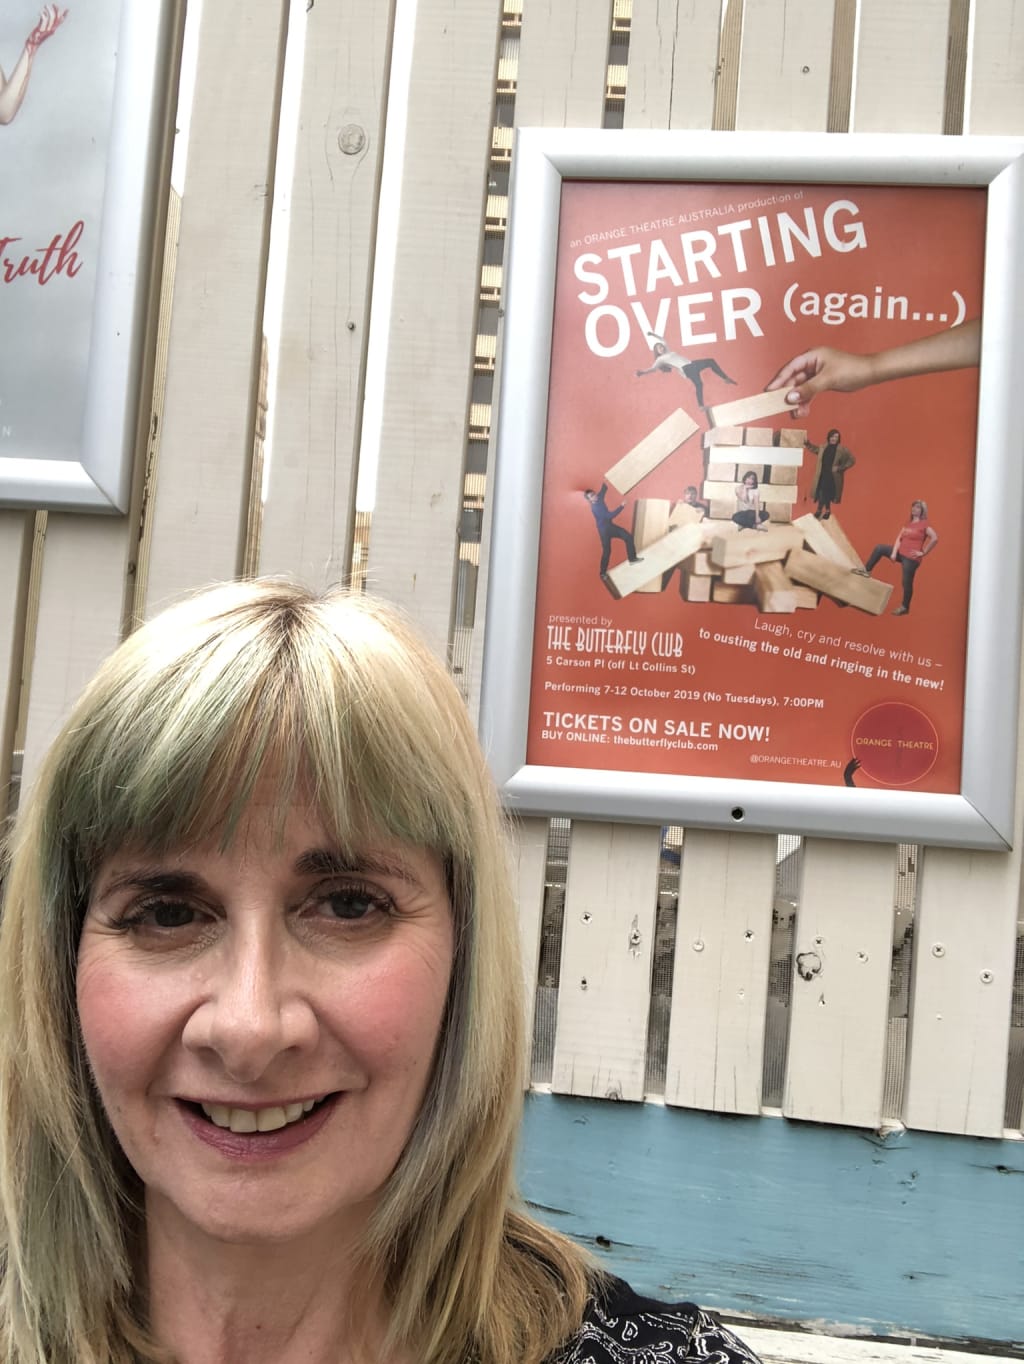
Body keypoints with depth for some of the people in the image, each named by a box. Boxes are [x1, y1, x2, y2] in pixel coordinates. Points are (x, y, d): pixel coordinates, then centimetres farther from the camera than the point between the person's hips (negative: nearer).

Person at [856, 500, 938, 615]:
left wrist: (923, 552, -16)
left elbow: (935, 539, -20)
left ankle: (904, 607, 13)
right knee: (879, 548, 6)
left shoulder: (924, 524, -10)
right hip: (901, 553, 8)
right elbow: (899, 538, 7)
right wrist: (894, 553, -6)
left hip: (911, 558, -8)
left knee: (907, 583, -1)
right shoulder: (908, 524, 13)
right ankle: (867, 570, 14)